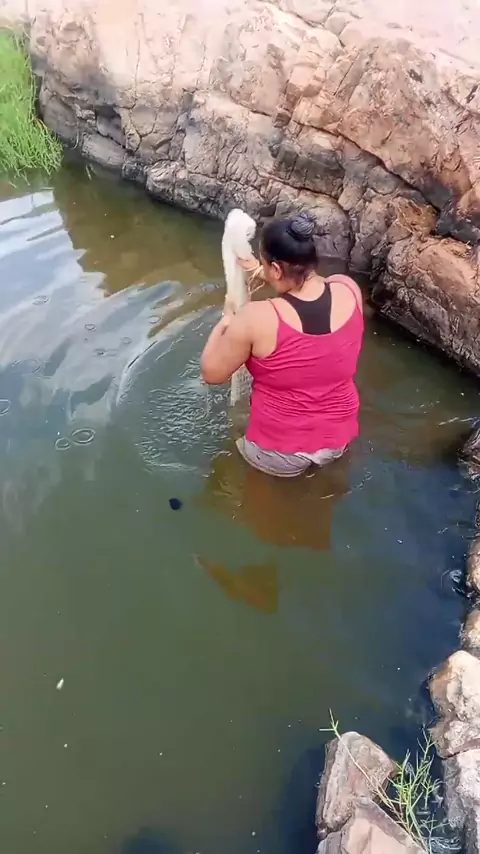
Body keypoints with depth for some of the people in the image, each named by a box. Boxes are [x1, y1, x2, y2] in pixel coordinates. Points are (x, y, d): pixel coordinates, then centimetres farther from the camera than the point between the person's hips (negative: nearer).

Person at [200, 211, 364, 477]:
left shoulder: (256, 318, -27)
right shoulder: (349, 290, -14)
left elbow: (212, 373, -11)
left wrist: (223, 325, 4)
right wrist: (264, 273, 8)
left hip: (279, 454, -3)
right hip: (338, 441, 4)